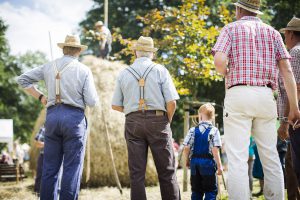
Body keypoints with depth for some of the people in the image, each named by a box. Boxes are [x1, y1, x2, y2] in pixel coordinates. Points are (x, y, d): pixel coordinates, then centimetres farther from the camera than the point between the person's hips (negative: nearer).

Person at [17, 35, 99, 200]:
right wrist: (93, 93, 16)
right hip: (74, 118, -4)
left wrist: (40, 96, 17)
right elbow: (92, 102, -6)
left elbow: (23, 79, 15)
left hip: (52, 116, 4)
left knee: (50, 167, 8)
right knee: (72, 168, -1)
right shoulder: (84, 70, -1)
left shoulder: (49, 67, 10)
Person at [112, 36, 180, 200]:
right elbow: (171, 102, -5)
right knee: (167, 171, 1)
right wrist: (167, 121, 11)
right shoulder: (160, 70, 2)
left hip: (133, 122, 2)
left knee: (136, 173, 2)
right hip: (157, 120, -2)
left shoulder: (124, 73, 9)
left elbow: (115, 105, 10)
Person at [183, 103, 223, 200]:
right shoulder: (214, 131, -6)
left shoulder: (192, 130, 2)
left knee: (196, 190, 12)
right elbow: (215, 150, -11)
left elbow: (186, 148, 0)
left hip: (194, 161, 3)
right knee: (211, 190, 2)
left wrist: (187, 160, 16)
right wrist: (219, 166, -6)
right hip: (208, 162, -3)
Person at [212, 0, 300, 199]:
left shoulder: (231, 29, 7)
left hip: (238, 95, -3)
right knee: (270, 157, 8)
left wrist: (227, 74, 12)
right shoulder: (272, 32, 15)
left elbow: (219, 61, -11)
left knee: (237, 159, -7)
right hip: (265, 95, 3)